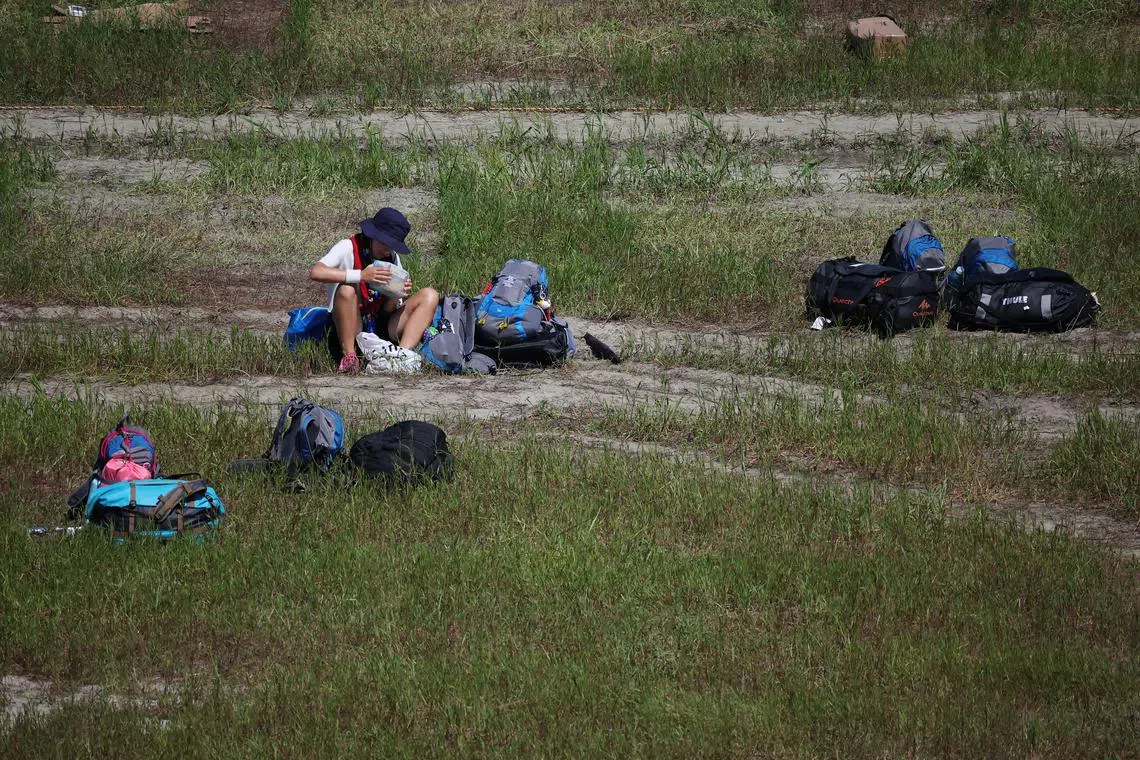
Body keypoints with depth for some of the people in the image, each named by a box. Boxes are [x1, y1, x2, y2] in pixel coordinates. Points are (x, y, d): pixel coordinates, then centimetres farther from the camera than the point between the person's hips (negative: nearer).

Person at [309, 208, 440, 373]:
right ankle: (349, 357, -26)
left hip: (381, 327, 5)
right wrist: (361, 275, -30)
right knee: (346, 290, -33)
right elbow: (315, 272, -26)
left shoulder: (392, 257, 10)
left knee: (429, 296, -8)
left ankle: (403, 353, -28)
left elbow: (387, 309, 7)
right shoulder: (349, 248, -6)